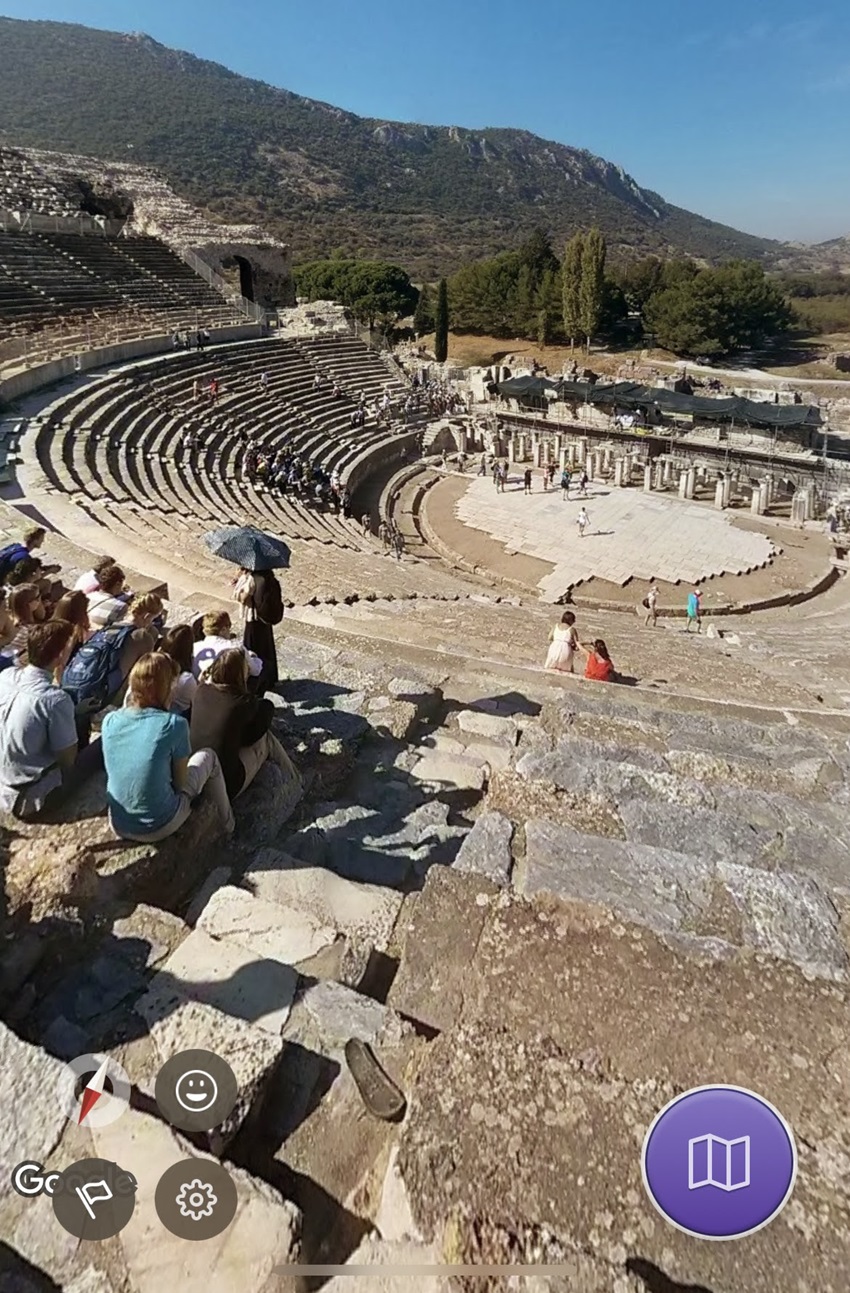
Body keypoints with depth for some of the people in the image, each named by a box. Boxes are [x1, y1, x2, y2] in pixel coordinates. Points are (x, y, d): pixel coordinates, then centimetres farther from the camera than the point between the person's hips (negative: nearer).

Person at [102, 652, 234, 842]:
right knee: (208, 756, 16)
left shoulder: (110, 721, -6)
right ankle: (227, 823, 34)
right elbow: (180, 783, -10)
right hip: (159, 828, -5)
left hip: (119, 826, 5)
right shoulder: (174, 724, -20)